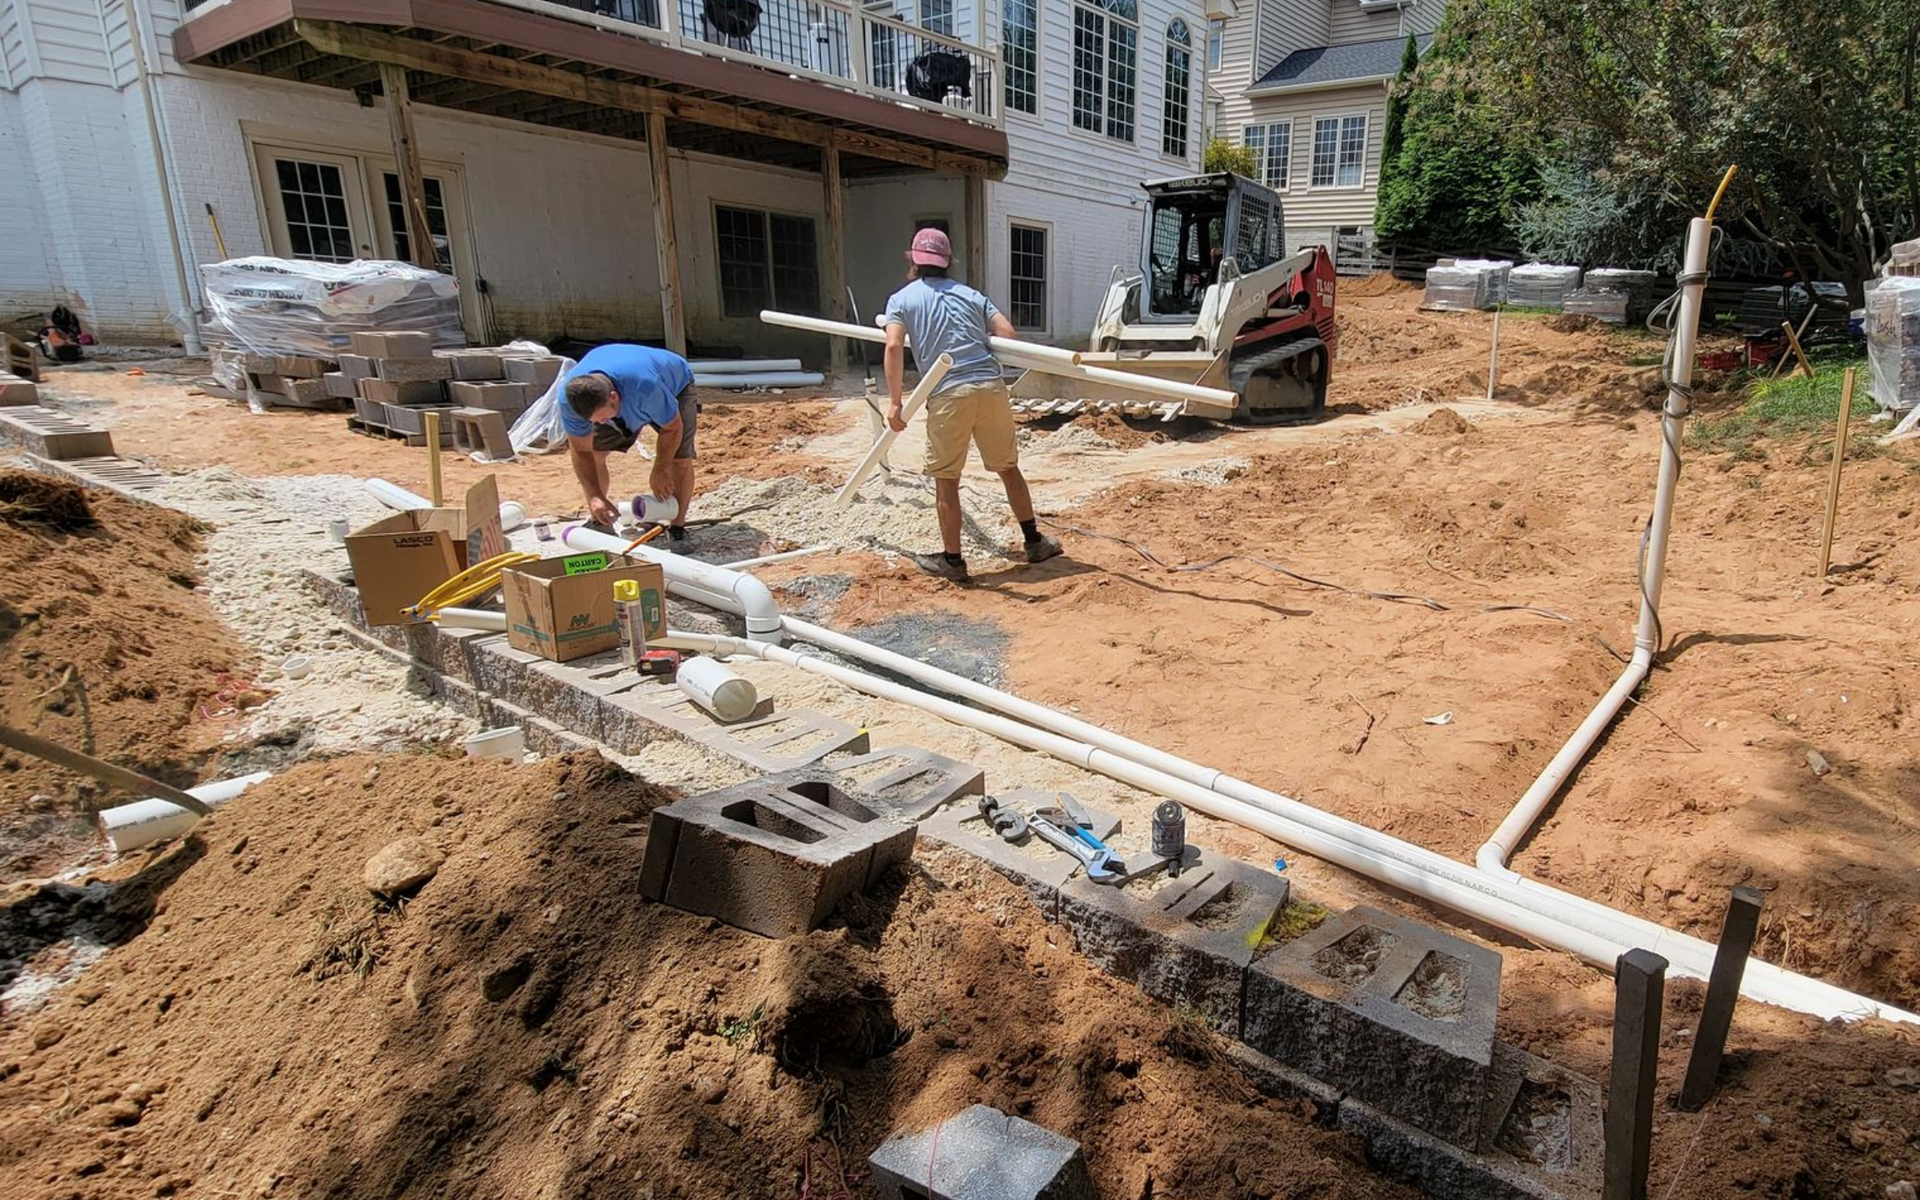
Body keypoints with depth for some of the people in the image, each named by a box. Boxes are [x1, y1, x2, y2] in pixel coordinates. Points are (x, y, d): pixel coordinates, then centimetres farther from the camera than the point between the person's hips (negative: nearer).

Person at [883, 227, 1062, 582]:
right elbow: (1007, 333, 9)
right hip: (991, 387, 3)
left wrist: (895, 401, -4)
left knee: (946, 480, 9)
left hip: (948, 394, -3)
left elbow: (894, 346, -6)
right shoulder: (969, 294, 19)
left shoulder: (901, 299, 11)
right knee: (1008, 468, 18)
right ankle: (1034, 541, 27)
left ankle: (952, 560, 16)